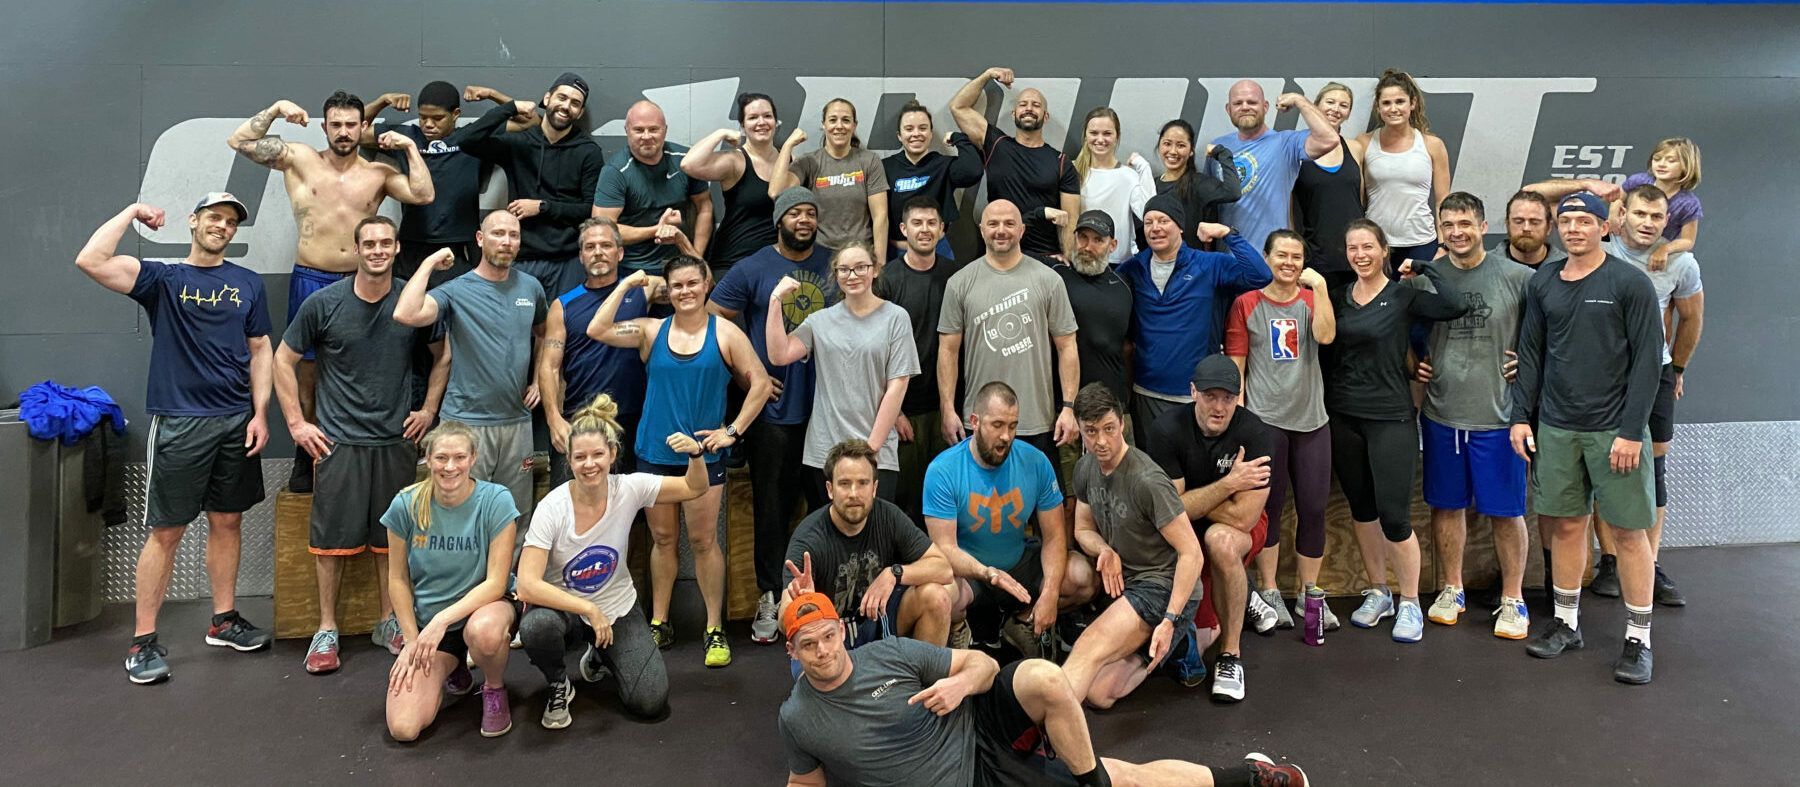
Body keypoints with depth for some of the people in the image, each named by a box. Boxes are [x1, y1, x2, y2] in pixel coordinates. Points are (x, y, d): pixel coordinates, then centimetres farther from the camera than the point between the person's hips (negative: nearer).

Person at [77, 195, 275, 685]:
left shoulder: (247, 284, 10)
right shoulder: (162, 278, 1)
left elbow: (260, 351, 10)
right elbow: (91, 261, -15)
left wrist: (260, 414, 1)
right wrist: (132, 212, -4)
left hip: (236, 422, 3)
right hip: (178, 423, -3)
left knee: (227, 523, 11)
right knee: (166, 532, -1)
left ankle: (224, 620, 24)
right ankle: (144, 641, 7)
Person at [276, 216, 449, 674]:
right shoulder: (325, 304, -4)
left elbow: (443, 356, 15)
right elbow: (283, 360, 5)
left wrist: (429, 409, 7)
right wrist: (296, 422, 0)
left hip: (397, 441, 2)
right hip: (339, 442, -1)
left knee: (390, 536, 10)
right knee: (331, 535, 3)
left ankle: (389, 623, 23)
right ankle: (326, 630, 15)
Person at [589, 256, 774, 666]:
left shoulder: (725, 333, 0)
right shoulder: (651, 331, 6)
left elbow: (761, 383, -1)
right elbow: (597, 330, -7)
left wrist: (732, 430, -6)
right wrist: (626, 285, -4)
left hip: (703, 453, -2)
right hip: (655, 452, 2)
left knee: (703, 540, 0)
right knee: (663, 538, 11)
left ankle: (715, 630, 9)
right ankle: (659, 624, 23)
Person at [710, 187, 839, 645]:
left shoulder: (836, 265, 8)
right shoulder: (751, 270, 0)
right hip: (774, 407, -2)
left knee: (830, 504, 8)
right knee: (772, 507, 5)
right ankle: (770, 599, 17)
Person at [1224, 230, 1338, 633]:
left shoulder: (1311, 299, 9)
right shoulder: (1246, 304, 2)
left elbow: (1326, 336, -12)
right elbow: (1235, 365, 0)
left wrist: (1320, 286, -15)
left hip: (1311, 419, 3)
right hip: (1264, 420, -3)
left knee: (1313, 508, 6)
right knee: (1269, 507, 4)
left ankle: (1308, 593, 20)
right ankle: (1268, 593, 16)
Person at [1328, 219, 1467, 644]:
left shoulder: (1403, 295, -5)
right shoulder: (1339, 297, 8)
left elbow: (1456, 306, -21)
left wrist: (1425, 267, -13)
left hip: (1390, 417, -4)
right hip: (1343, 417, 5)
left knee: (1393, 515, -6)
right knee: (1361, 508, 13)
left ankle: (1410, 604, 11)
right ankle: (1377, 593, 28)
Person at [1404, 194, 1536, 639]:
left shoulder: (1516, 278, -5)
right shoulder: (1422, 278, 2)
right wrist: (1414, 363, 2)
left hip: (1497, 414, -2)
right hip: (1440, 413, 3)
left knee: (1505, 511, 4)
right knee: (1447, 504, 12)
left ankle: (1512, 600, 19)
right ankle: (1452, 590, 28)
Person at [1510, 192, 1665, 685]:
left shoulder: (1630, 283, -5)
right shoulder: (1543, 283, 8)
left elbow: (1647, 360, -8)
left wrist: (1631, 431, -13)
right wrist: (1521, 416, 5)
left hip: (1614, 430, -4)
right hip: (1556, 427, 4)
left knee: (1628, 531, 1)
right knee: (1566, 524, 10)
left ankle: (1639, 639, 11)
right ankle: (1567, 623, 22)